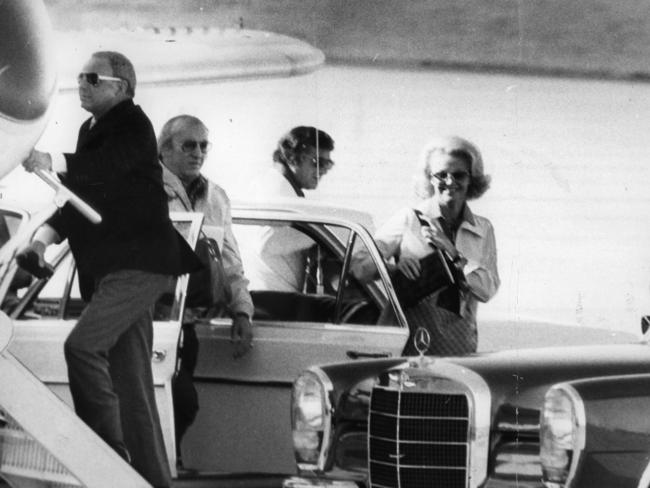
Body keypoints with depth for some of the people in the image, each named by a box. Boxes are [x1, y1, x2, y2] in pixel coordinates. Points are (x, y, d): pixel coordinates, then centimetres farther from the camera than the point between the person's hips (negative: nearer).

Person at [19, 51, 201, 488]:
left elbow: (110, 166, -25)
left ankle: (109, 451, -18)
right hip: (111, 269, 10)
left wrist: (52, 163, -36)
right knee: (132, 386, 7)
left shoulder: (131, 123, -6)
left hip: (138, 265, -10)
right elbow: (79, 200, 25)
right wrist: (45, 237, 10)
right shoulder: (92, 130, 22)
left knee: (82, 345, -21)